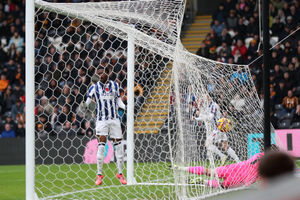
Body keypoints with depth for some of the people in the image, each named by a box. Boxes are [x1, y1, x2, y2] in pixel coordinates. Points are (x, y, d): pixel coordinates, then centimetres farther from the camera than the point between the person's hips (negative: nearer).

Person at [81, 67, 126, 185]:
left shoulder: (114, 85, 7)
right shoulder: (94, 87, 0)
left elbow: (119, 101, 14)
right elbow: (88, 100, -4)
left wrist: (127, 108, -4)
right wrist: (85, 105, -26)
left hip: (114, 119, 2)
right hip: (102, 120, -2)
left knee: (119, 146, 2)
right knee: (101, 147, -9)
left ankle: (120, 173, 14)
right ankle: (99, 174, -1)